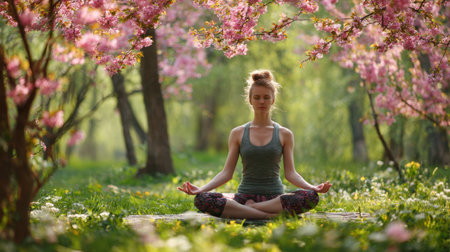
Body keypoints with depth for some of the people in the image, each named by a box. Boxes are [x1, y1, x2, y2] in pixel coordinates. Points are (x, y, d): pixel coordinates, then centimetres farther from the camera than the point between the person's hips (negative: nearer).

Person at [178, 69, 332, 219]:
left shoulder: (284, 135, 9)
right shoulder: (238, 134, 10)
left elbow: (290, 173, 3)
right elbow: (227, 172, 6)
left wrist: (312, 187, -16)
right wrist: (201, 189, -10)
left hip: (275, 196, 0)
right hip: (245, 195, 0)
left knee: (311, 197, -33)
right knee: (202, 199, -30)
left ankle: (249, 208, -25)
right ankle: (269, 214, -32)